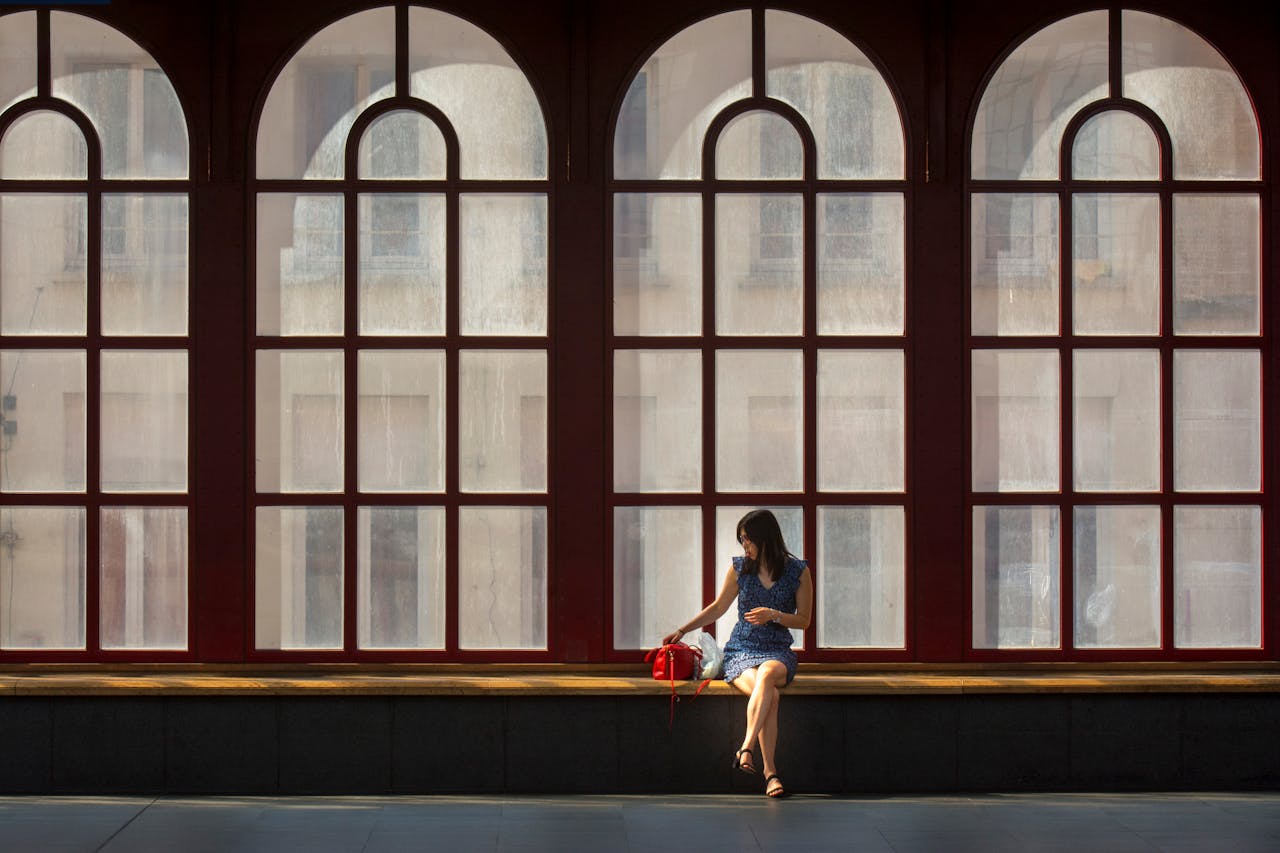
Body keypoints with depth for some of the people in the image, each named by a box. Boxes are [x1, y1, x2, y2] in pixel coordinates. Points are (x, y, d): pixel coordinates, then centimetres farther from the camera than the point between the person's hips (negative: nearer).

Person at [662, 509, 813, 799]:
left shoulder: (798, 571, 3)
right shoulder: (739, 568, 7)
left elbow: (804, 620, 6)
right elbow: (718, 608, 20)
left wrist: (774, 615, -12)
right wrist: (681, 631, 15)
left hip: (778, 653, -1)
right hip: (741, 650, 1)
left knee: (767, 674, -40)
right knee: (770, 694, -33)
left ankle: (746, 748, -44)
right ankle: (770, 773, -36)